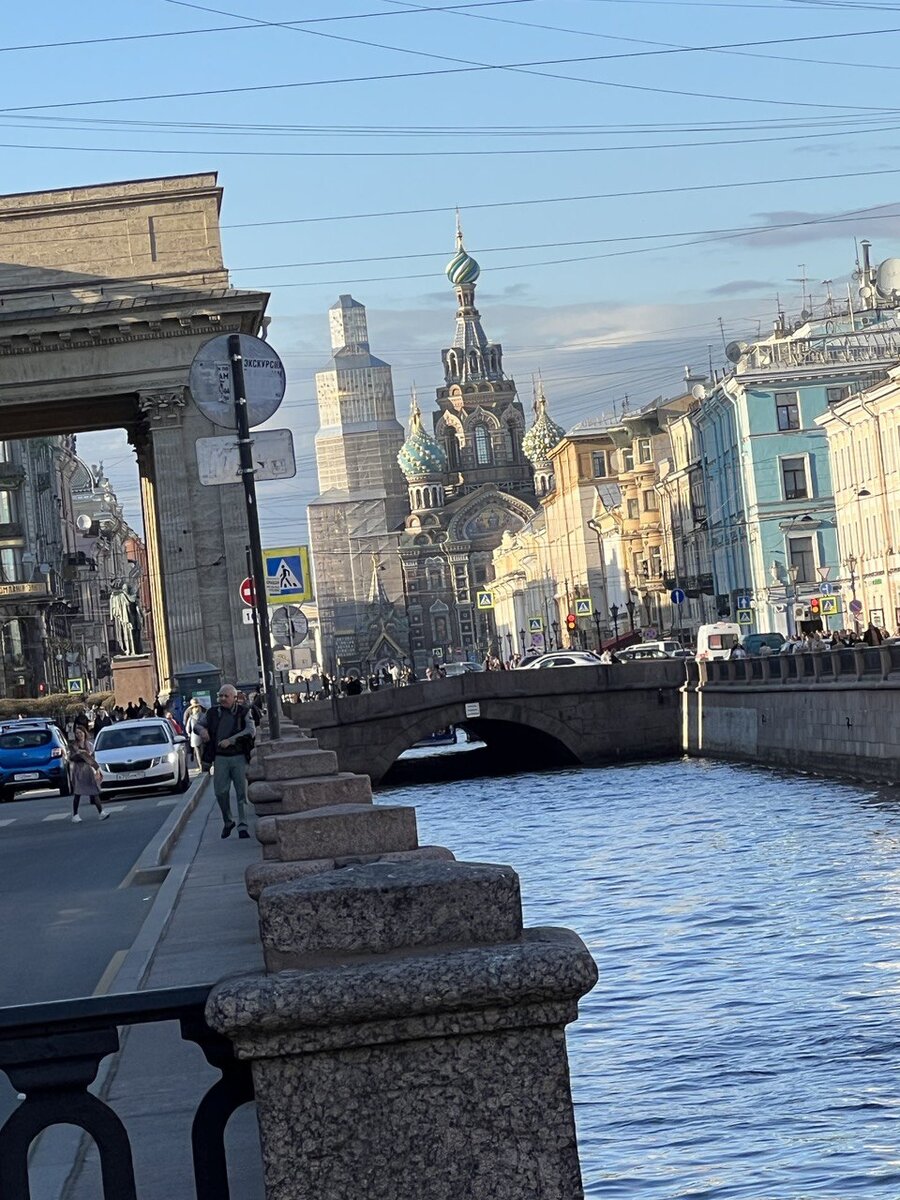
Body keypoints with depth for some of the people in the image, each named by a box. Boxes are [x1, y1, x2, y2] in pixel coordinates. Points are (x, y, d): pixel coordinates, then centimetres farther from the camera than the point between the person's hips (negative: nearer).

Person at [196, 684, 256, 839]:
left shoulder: (243, 712, 0)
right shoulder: (213, 712, 7)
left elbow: (251, 730, -12)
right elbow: (198, 723, 22)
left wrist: (231, 740, -18)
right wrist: (202, 730, -3)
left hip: (239, 757, -2)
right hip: (220, 758, 2)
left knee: (241, 792, -3)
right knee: (220, 792, 0)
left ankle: (243, 826, 2)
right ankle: (227, 822, 21)